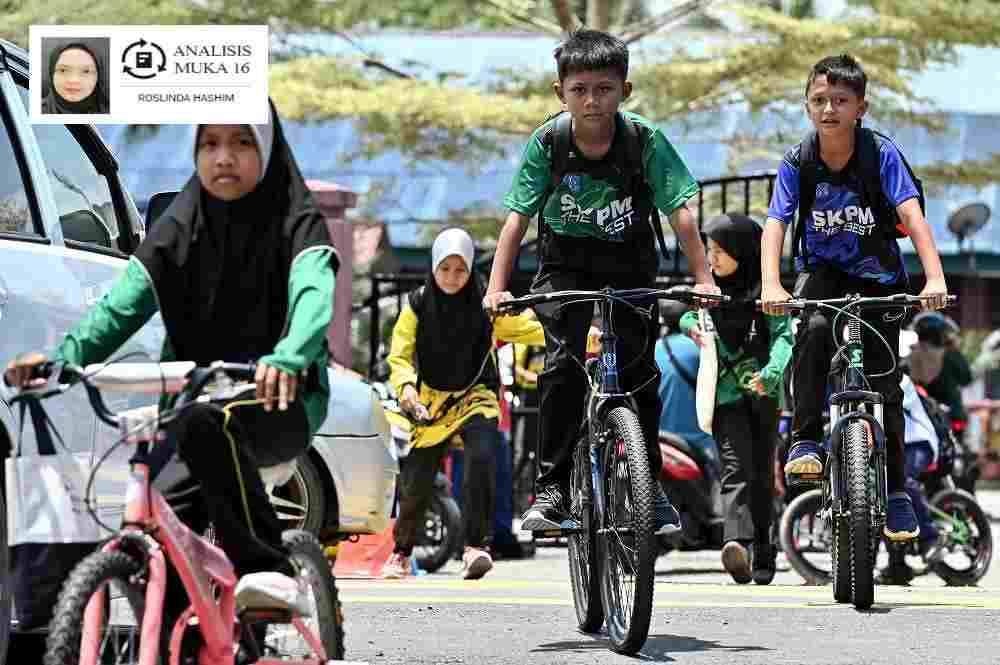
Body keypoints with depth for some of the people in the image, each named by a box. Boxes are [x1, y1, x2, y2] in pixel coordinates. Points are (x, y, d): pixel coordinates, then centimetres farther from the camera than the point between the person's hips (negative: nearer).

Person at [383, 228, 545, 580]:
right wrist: (406, 386, -28)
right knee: (415, 482, 0)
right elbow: (399, 356, -8)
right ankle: (401, 553, 24)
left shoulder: (486, 305, -6)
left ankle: (476, 545, -25)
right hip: (431, 400, 1)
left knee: (481, 457, -29)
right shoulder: (418, 305, -5)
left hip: (476, 396, -1)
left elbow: (530, 329, -10)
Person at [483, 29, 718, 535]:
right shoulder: (547, 143, -17)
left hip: (628, 261, 0)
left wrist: (703, 279, -25)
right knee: (563, 363, -18)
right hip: (565, 261, 0)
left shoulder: (646, 141, -19)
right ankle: (551, 487, -12)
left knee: (639, 370, -5)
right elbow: (517, 217, -15)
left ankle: (650, 483, 12)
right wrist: (497, 286, -23)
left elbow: (680, 213, -17)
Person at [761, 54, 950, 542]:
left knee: (885, 384, -4)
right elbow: (775, 225, -23)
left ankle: (894, 489, 11)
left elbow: (911, 215, -28)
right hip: (823, 269, 1)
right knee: (814, 328, -32)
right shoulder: (797, 163, -15)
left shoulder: (881, 154, -19)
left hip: (878, 275, 0)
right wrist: (771, 286, -40)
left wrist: (934, 279, -42)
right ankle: (805, 440, -22)